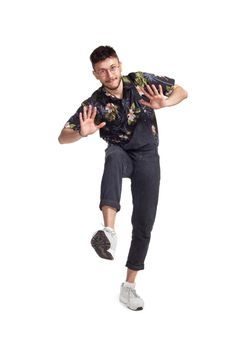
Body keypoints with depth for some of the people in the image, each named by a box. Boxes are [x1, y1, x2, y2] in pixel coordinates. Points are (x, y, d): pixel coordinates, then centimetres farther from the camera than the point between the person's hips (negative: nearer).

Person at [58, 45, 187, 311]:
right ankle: (109, 231, -57)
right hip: (121, 154, -2)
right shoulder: (95, 104, -14)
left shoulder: (141, 81, -11)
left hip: (147, 157, 2)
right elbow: (62, 137, -14)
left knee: (143, 223, -4)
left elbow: (181, 92, -3)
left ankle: (129, 286, 9)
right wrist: (82, 133, -37)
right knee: (114, 157, -40)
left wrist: (164, 103, -25)